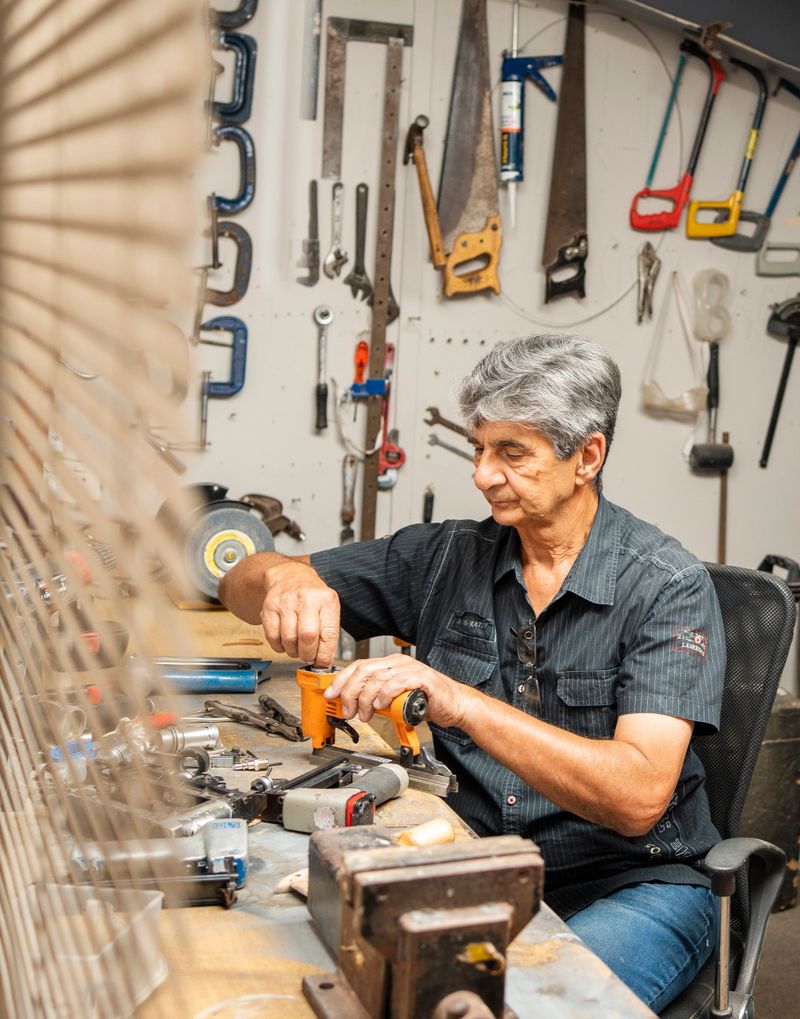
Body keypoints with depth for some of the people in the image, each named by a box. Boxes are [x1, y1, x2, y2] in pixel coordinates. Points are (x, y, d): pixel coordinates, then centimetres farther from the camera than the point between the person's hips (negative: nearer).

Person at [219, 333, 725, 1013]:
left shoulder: (668, 585, -11)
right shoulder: (446, 557, 1)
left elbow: (638, 797, -24)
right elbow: (242, 584, 5)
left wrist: (457, 700, -33)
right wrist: (288, 577, -20)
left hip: (632, 886, -2)